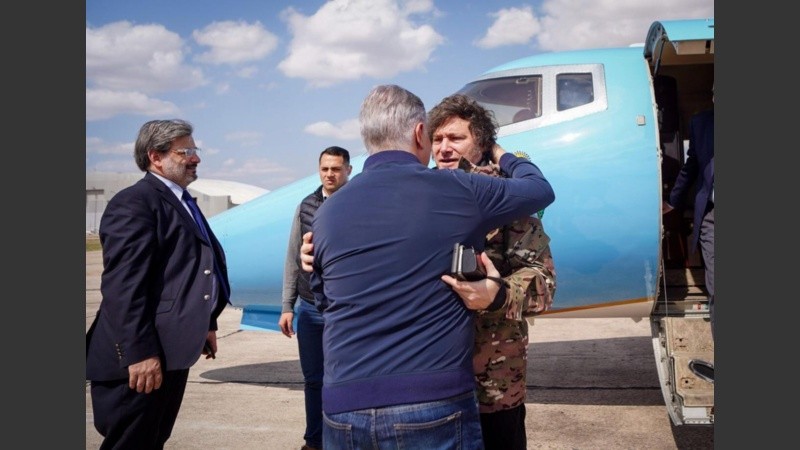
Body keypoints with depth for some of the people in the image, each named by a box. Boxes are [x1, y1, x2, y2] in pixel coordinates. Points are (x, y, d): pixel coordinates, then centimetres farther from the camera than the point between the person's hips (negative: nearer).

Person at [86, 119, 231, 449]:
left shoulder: (182, 201, 18)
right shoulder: (134, 202, -14)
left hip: (172, 350, 10)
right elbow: (123, 285, -22)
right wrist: (139, 353, -25)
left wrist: (207, 323, 22)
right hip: (141, 358, -10)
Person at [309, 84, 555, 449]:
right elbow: (540, 190, 14)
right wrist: (504, 157, 34)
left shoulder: (327, 213, 4)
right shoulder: (459, 191, -4)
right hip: (433, 407, -3)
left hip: (343, 411, 4)